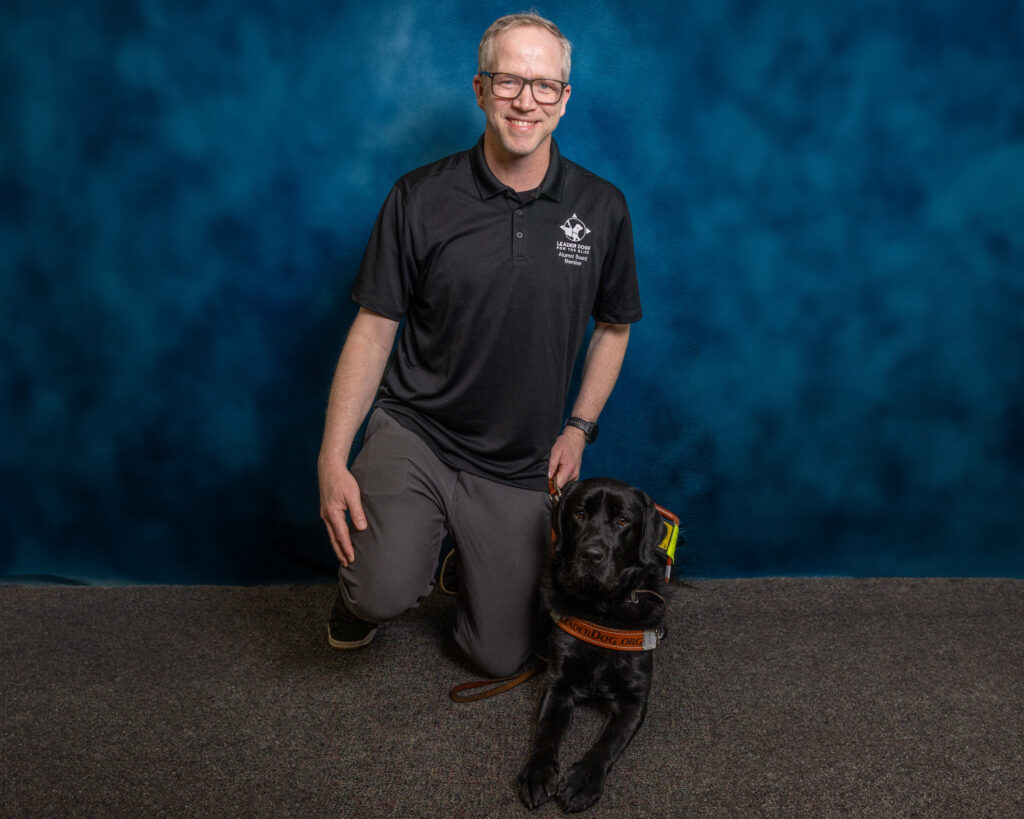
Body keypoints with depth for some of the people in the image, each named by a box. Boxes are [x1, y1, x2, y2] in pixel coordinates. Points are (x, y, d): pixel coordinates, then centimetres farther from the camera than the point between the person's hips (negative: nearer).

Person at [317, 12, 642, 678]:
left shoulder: (602, 209, -3)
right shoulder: (421, 199, -9)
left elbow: (614, 327, 11)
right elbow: (373, 330, -6)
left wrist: (579, 429, 2)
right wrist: (333, 461, -13)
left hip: (520, 468, 2)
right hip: (413, 433, -2)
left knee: (501, 658, 9)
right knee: (384, 596, -27)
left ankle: (469, 561, 41)